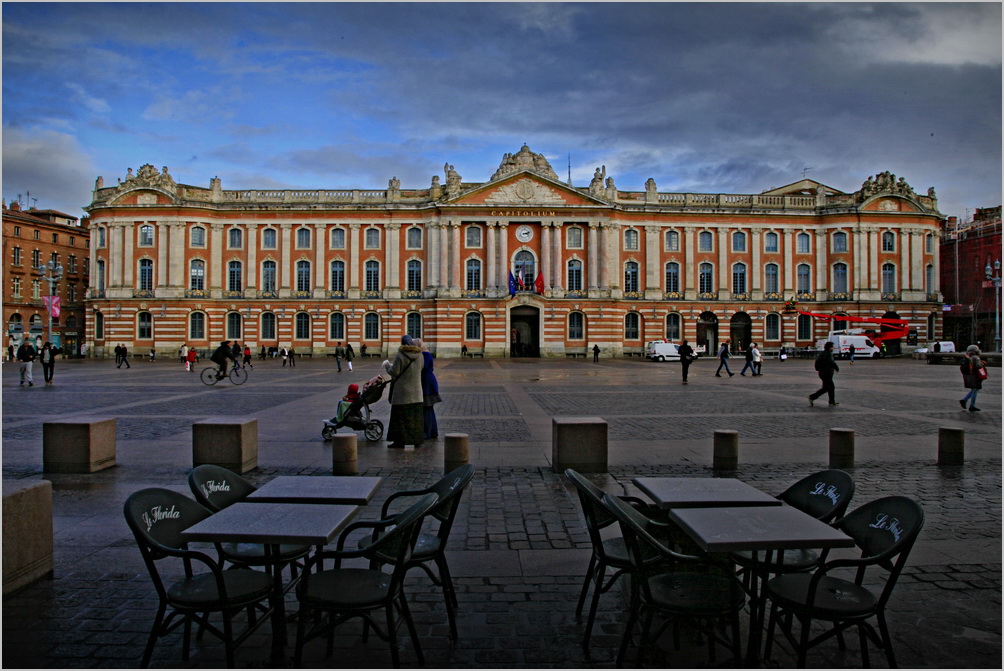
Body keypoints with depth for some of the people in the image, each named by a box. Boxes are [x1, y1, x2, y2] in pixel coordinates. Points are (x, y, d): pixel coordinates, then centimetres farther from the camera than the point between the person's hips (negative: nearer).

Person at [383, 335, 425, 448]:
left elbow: (394, 372, -13)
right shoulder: (420, 355, 3)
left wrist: (387, 366, 8)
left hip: (402, 390, -5)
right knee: (416, 415, 10)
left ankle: (400, 440, 2)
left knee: (401, 415, 1)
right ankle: (417, 440, 13)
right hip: (416, 391, 5)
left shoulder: (400, 356, -13)